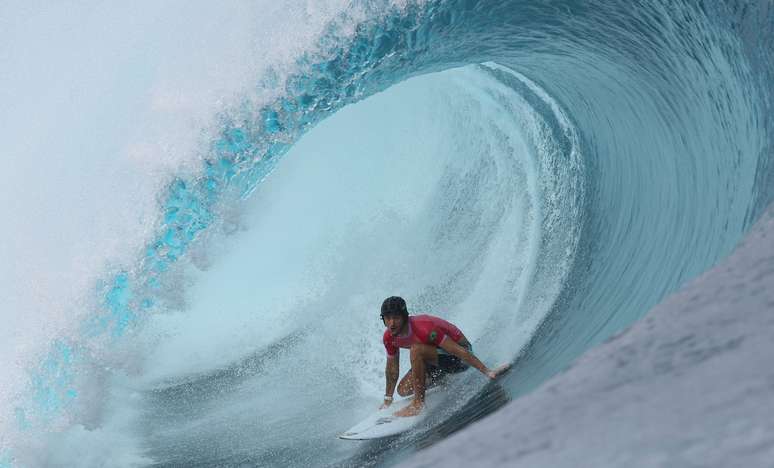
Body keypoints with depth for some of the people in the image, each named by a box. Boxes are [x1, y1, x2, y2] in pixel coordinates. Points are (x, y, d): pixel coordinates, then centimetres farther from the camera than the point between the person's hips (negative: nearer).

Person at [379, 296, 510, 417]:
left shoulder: (423, 328, -33)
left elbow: (459, 350, -32)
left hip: (459, 357, -8)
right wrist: (387, 401, 15)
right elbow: (392, 368, 7)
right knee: (403, 390, -1)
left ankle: (418, 403, -23)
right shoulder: (389, 337, -10)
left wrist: (488, 372, -32)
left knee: (416, 350, -32)